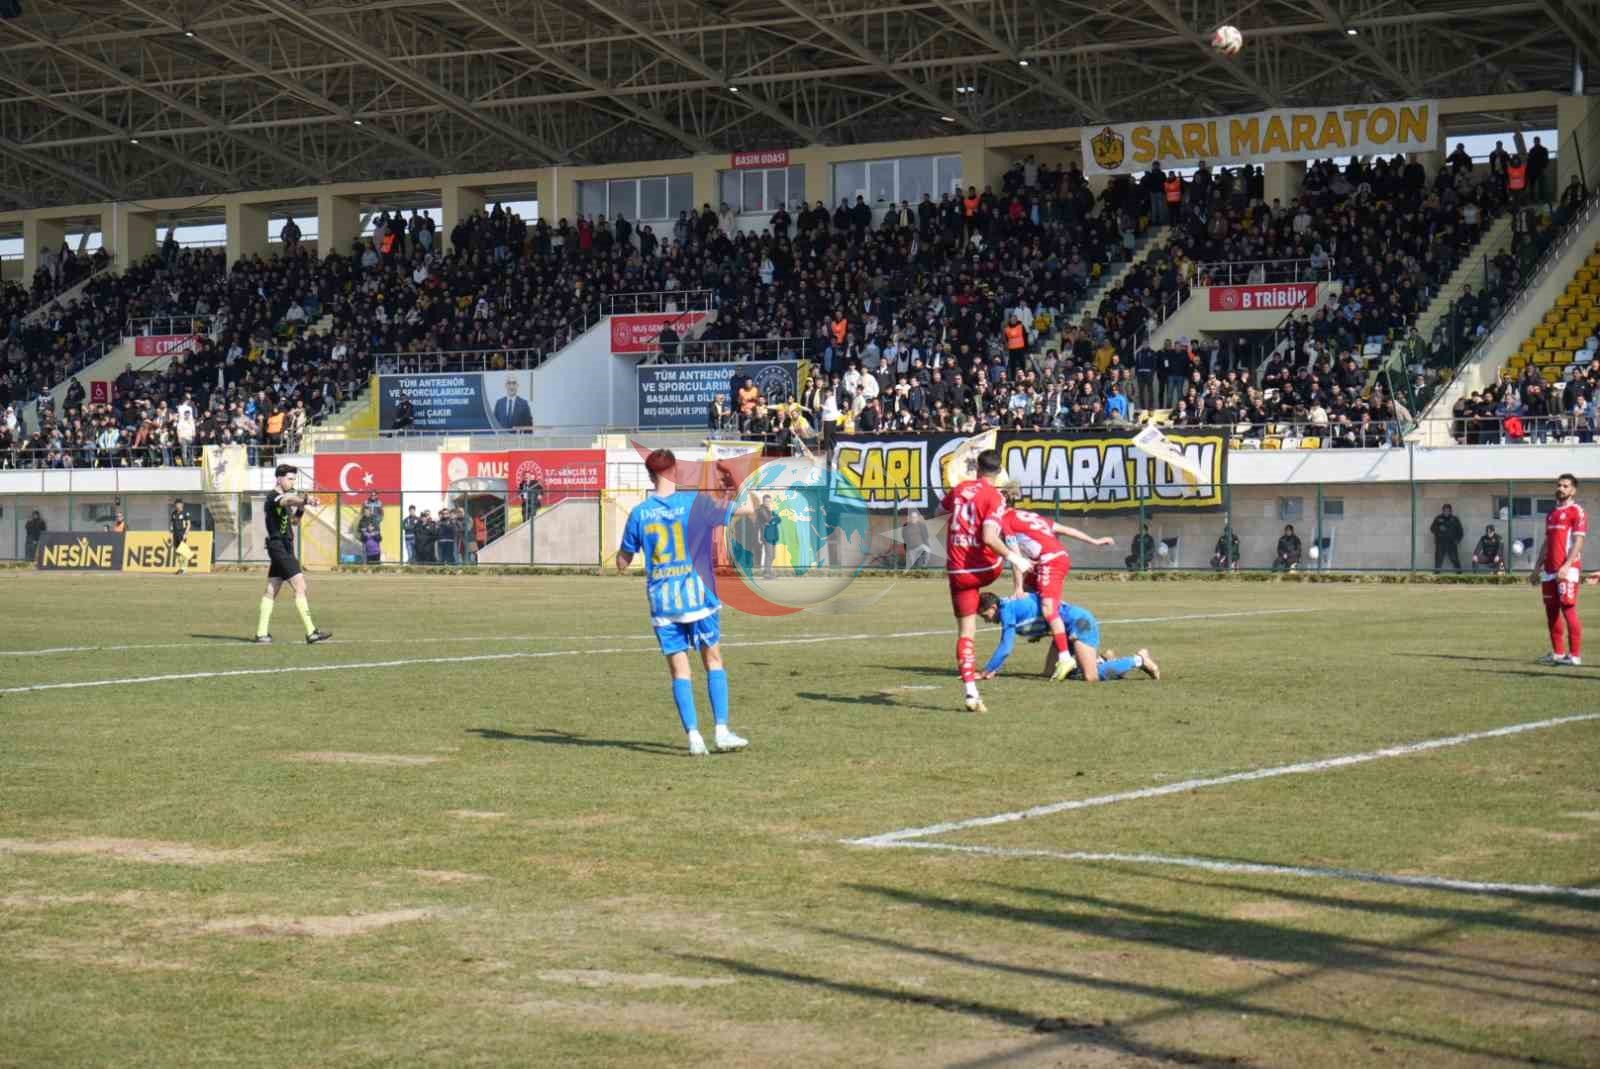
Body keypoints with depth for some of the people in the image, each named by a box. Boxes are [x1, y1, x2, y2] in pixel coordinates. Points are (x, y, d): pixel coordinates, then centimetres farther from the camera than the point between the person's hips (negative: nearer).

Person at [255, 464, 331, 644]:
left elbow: (292, 519, 27)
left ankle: (262, 633, 12)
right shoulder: (274, 497, -13)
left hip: (284, 548, 10)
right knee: (300, 587, -14)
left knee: (271, 591, 10)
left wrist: (301, 507, 6)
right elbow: (288, 501, -36)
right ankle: (311, 633, -18)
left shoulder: (284, 497, 19)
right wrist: (305, 499, -56)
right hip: (279, 546, -10)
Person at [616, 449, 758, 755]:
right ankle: (722, 731, 5)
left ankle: (693, 736, -1)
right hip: (697, 596, -1)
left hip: (662, 602, 1)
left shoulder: (639, 513, -1)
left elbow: (622, 563, 6)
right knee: (713, 661, 11)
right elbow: (748, 508, 1)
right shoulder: (696, 503, -6)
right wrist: (733, 485, 17)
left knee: (679, 670, 5)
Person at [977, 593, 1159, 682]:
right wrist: (993, 670, 8)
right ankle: (1101, 661, 18)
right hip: (1067, 629, 10)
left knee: (1091, 677, -20)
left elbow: (1006, 648, -18)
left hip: (1080, 622, -10)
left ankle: (1139, 659, -2)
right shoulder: (1011, 607, 10)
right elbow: (1005, 647, 19)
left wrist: (987, 672, -12)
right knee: (1050, 673, 9)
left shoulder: (1007, 609, -17)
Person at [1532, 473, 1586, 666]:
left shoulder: (1576, 511, -4)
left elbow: (1578, 542, -12)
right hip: (1549, 570, 8)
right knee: (1551, 610, 8)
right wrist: (1537, 569, 20)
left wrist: (1566, 566, -22)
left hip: (1568, 569, -8)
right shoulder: (1552, 513, 20)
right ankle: (1558, 653, 15)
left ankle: (1575, 655, -9)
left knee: (1568, 609, -11)